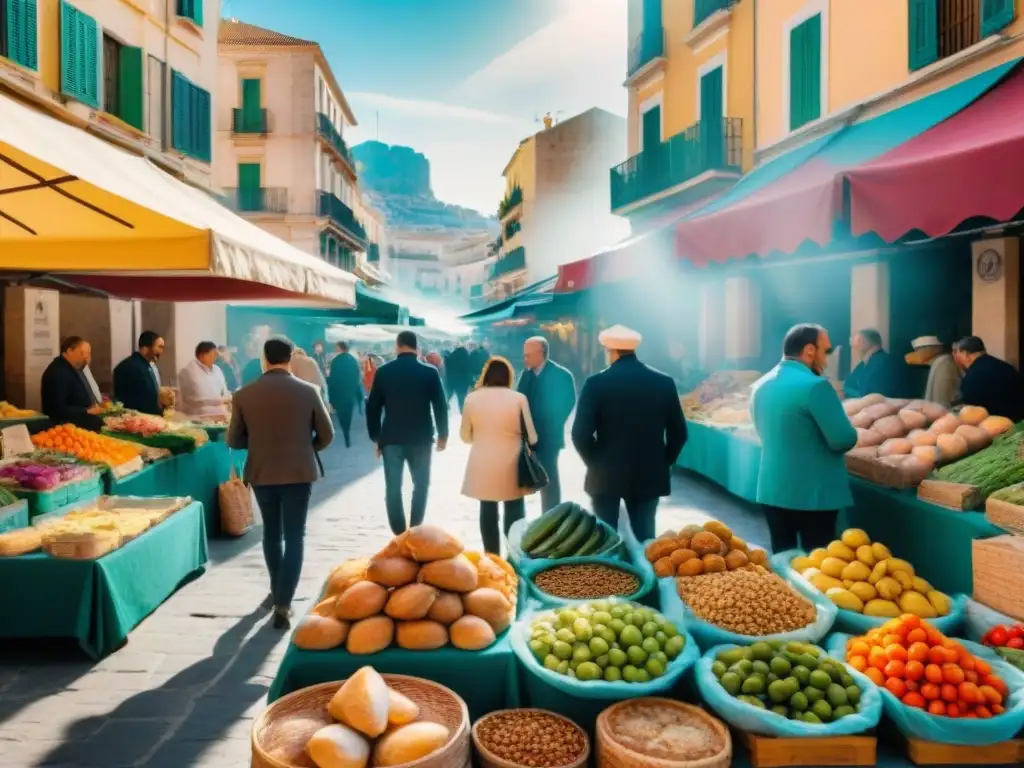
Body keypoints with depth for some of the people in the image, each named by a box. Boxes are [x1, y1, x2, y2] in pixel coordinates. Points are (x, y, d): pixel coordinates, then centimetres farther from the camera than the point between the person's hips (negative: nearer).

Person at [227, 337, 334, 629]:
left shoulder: (244, 394, -5)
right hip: (298, 473, -2)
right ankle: (283, 604, 1)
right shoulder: (308, 391, -8)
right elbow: (326, 435, -2)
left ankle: (276, 591, 36)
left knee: (271, 533, 21)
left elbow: (233, 440, 1)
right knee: (294, 538, 7)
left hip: (261, 474, 2)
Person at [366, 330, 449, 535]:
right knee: (421, 485, 15)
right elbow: (440, 406, -4)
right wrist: (443, 434, 8)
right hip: (421, 438, 0)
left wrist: (375, 437, 10)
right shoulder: (430, 372, -5)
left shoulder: (383, 371, -2)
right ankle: (415, 530, 12)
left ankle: (399, 533, 7)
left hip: (391, 438, 0)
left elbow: (373, 407, 1)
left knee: (393, 488, 7)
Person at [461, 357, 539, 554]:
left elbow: (465, 435, 5)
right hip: (511, 465, -1)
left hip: (482, 466, 1)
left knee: (488, 511, 12)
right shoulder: (519, 398, -9)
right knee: (514, 512, 13)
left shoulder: (472, 398, -4)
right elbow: (531, 436, -4)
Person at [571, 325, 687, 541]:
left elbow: (580, 434, -13)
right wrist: (663, 463, 13)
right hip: (650, 475, 3)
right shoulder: (664, 382, 1)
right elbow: (679, 432, 3)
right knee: (644, 538, 12)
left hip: (606, 475, -3)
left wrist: (595, 463, 3)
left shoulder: (597, 383, -10)